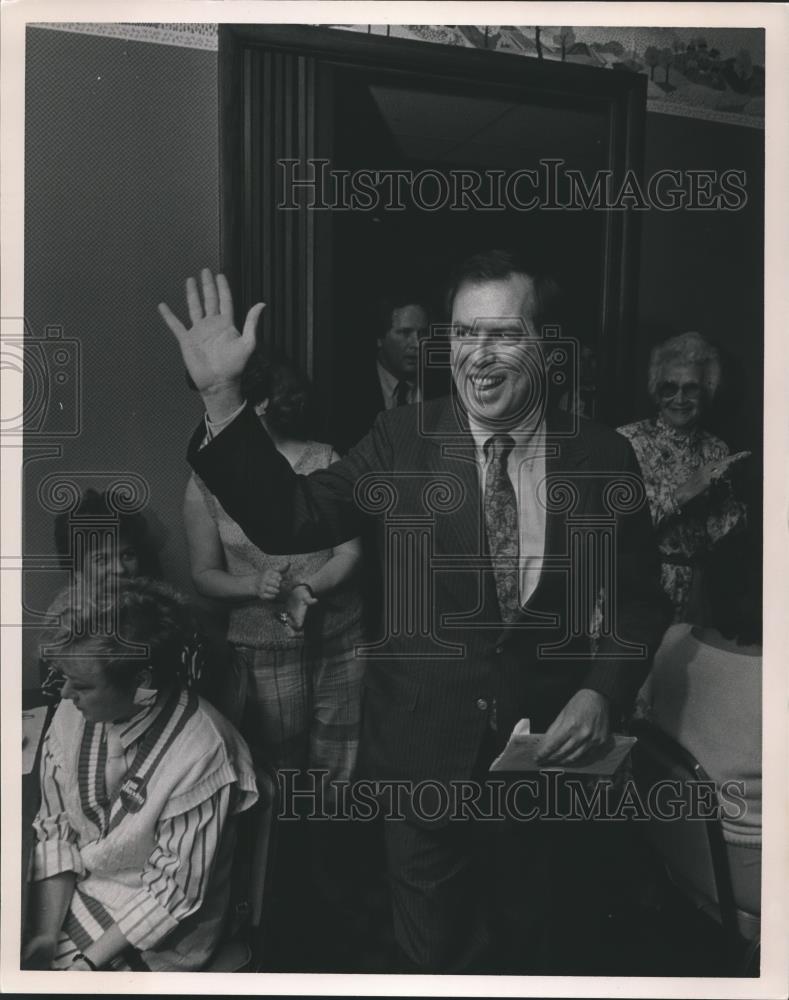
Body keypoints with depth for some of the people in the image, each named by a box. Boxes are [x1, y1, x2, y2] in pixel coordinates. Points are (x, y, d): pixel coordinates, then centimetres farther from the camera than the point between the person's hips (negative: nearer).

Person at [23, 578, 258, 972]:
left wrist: (87, 962, -16)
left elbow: (172, 892, -18)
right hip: (71, 892, 5)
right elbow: (54, 827, -3)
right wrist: (45, 933, -11)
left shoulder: (200, 755, -29)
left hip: (153, 931, -4)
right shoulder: (73, 713, -13)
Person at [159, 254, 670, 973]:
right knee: (435, 953, 22)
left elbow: (638, 600, 2)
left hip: (551, 744, 1)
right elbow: (288, 520, -15)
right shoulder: (404, 442, -9)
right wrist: (223, 396, -23)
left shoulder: (604, 456, -6)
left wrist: (602, 691, -13)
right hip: (424, 748, 0)